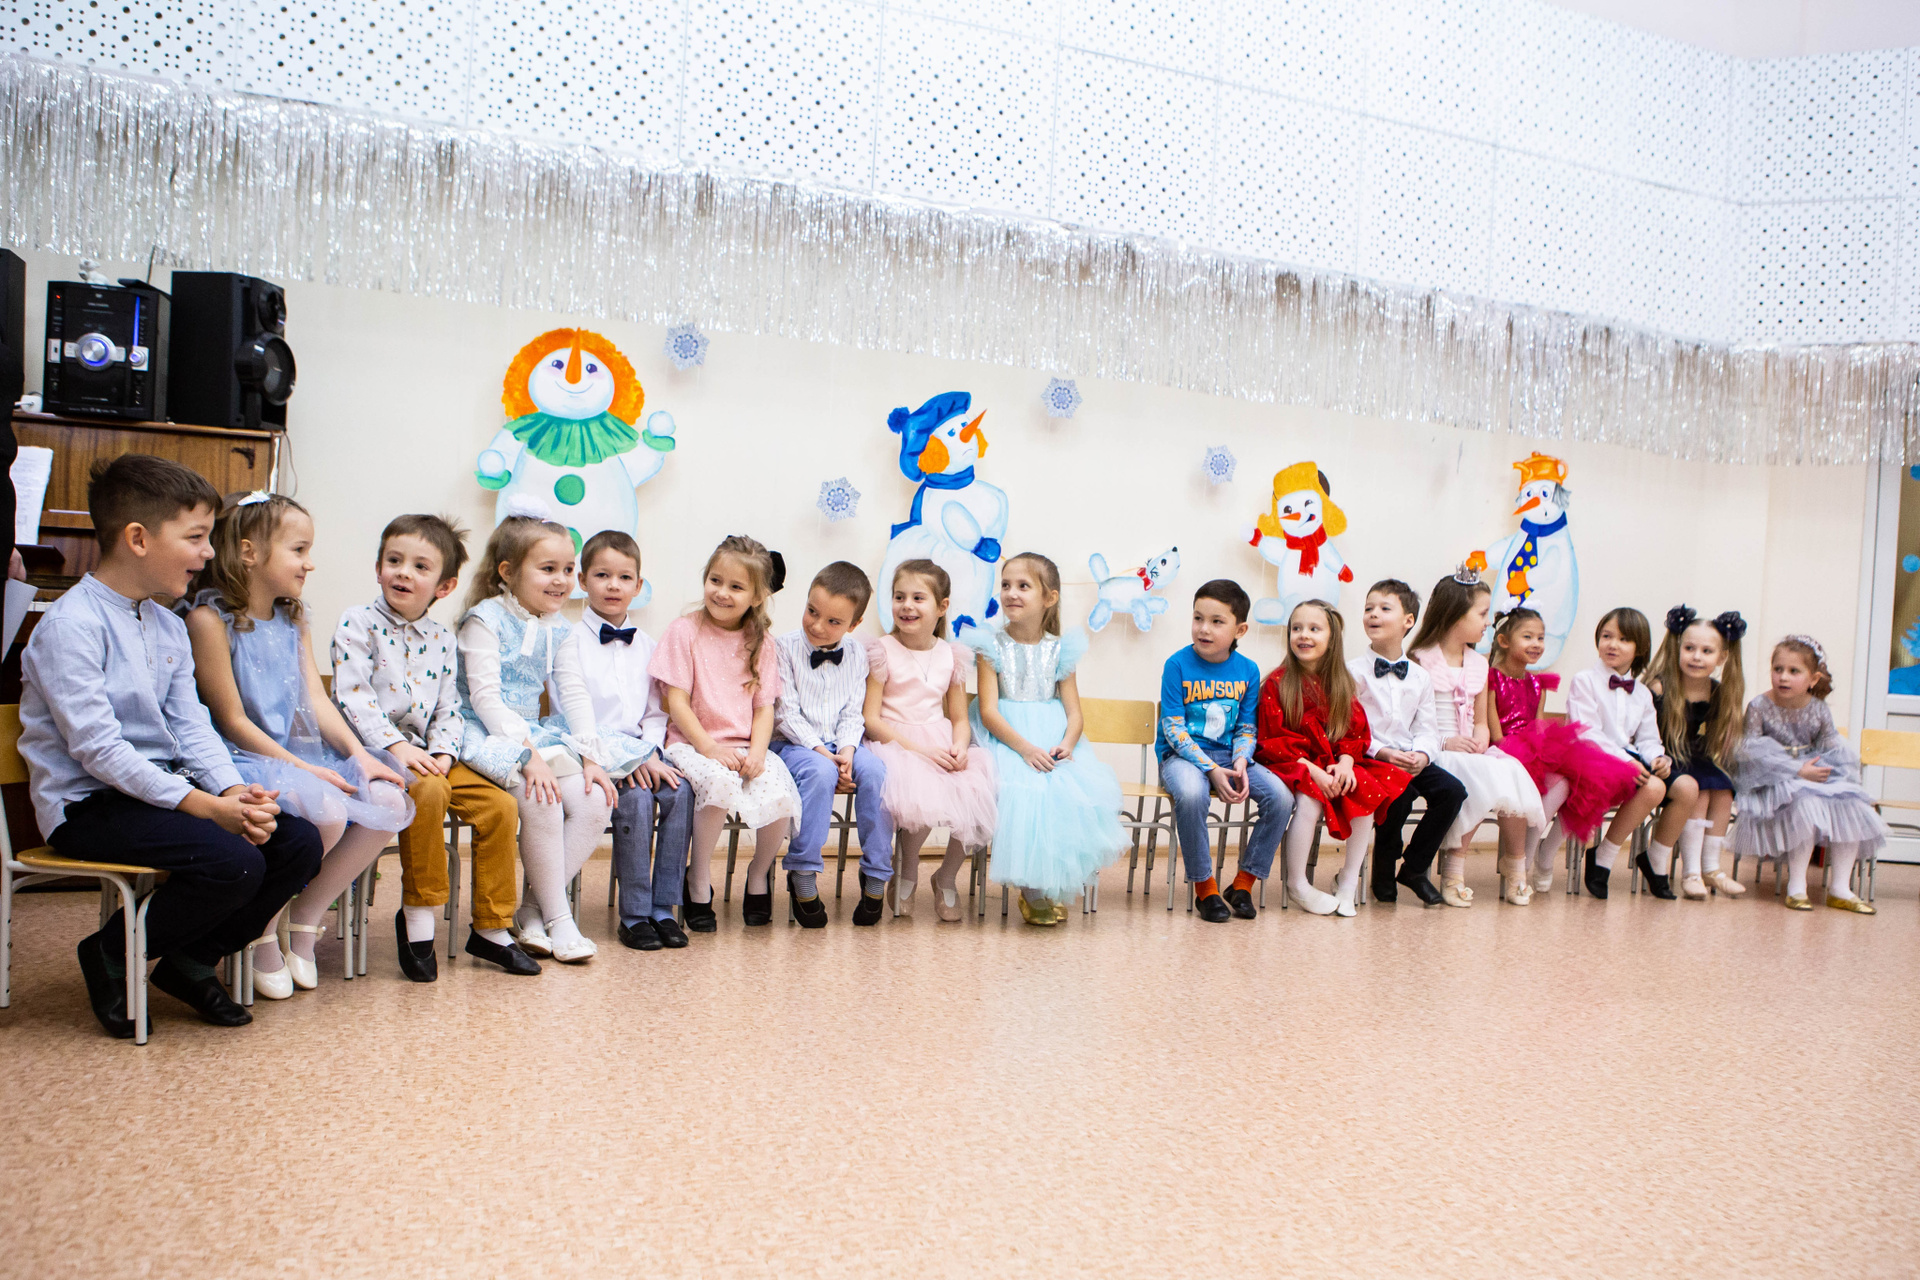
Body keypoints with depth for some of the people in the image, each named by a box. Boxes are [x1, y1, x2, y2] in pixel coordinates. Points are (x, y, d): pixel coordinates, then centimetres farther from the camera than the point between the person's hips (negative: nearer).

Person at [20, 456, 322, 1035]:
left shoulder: (169, 627, 13)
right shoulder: (70, 625, -15)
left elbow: (192, 726, 9)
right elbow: (98, 749, -21)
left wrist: (233, 790, -11)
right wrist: (206, 806, -25)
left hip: (163, 787, 8)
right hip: (89, 803, -8)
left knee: (299, 844, -7)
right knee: (233, 863, -29)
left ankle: (189, 962, 10)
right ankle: (112, 956, -2)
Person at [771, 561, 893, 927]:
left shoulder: (857, 653, 7)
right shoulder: (786, 647, -5)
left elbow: (853, 713, 4)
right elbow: (786, 714, -9)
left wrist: (847, 751, -15)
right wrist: (822, 752, -19)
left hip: (840, 745, 4)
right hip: (795, 743, -4)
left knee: (874, 771, -27)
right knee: (820, 773, -36)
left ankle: (875, 876, -17)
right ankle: (803, 875, -27)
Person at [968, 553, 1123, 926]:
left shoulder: (1059, 650, 8)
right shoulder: (992, 646, 0)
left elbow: (1074, 711, 5)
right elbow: (989, 711, -8)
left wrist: (1067, 743, -18)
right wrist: (1025, 747, -22)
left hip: (1053, 740, 3)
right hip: (1006, 739, -2)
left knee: (1077, 792, -24)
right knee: (1024, 793, -30)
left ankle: (1052, 883, -5)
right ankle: (1033, 892, -14)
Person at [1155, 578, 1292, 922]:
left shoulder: (1248, 670, 3)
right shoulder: (1178, 665, -8)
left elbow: (1247, 728, 8)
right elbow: (1173, 729, -12)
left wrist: (1240, 763, -14)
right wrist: (1212, 770, -21)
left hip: (1228, 756, 4)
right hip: (1181, 754, -4)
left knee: (1280, 797, -19)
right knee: (1191, 794, -38)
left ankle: (1243, 884, -1)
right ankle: (1204, 888, -17)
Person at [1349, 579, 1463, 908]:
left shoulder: (1420, 677, 13)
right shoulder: (1354, 671, -1)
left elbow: (1427, 727, 10)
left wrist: (1422, 754, -12)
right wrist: (1382, 752, -20)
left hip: (1410, 759, 5)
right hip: (1369, 756, -5)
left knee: (1452, 790, -18)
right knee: (1400, 794, -31)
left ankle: (1414, 868, -1)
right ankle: (1383, 873, -6)